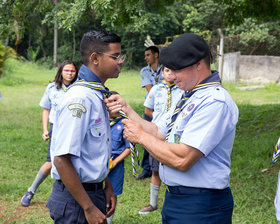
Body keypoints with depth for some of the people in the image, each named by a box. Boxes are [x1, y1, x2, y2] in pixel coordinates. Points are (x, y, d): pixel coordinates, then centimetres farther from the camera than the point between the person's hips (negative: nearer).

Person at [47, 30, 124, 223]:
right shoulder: (80, 99, -20)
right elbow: (61, 159, -24)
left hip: (95, 192, 9)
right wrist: (89, 208, -22)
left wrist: (107, 186, 15)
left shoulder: (98, 95, 10)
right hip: (75, 200, -9)